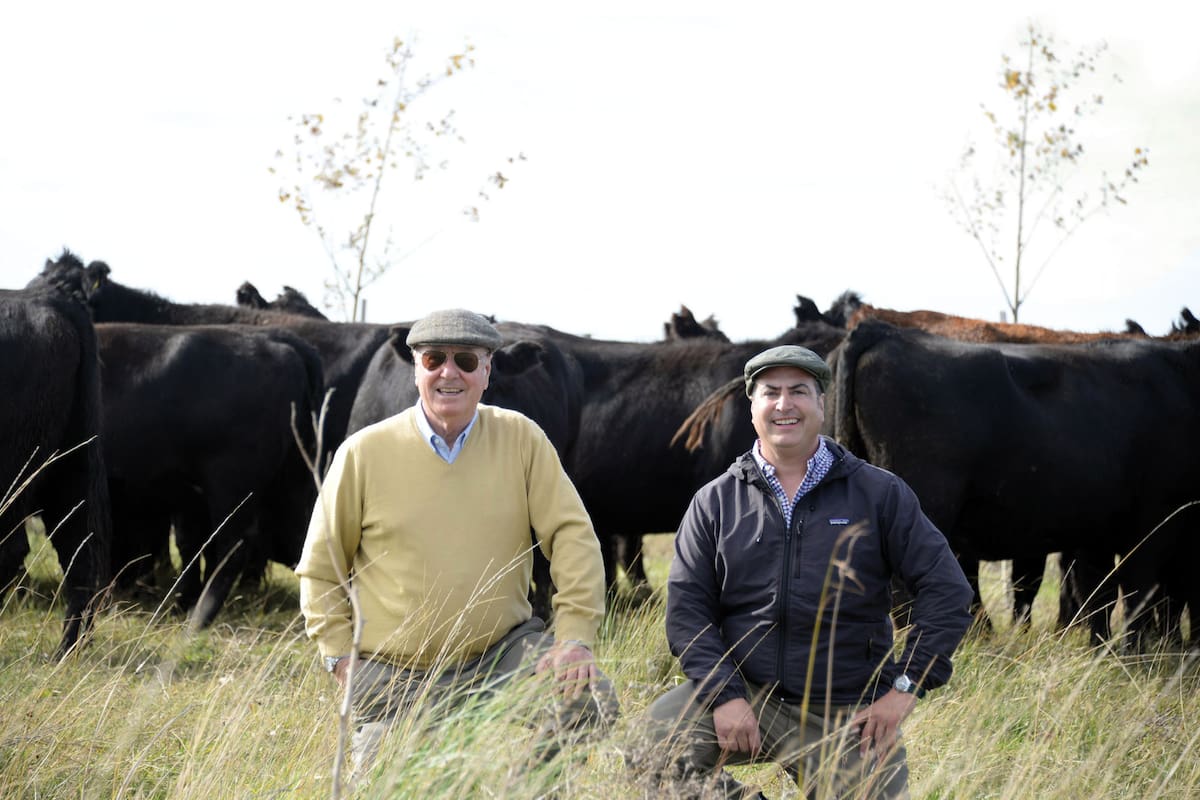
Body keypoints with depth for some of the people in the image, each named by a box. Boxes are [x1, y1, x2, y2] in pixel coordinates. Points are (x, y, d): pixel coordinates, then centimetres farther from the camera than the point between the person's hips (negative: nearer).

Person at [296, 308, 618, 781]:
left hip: (503, 651, 1)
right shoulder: (364, 454, -3)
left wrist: (575, 637, -15)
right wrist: (343, 660, -4)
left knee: (589, 700, -23)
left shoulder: (521, 439, -1)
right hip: (397, 679, -1)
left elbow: (571, 535, -3)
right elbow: (320, 569, 5)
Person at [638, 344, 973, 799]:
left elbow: (945, 590, 2)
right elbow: (687, 607, 2)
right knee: (651, 745, -25)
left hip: (850, 715, 0)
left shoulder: (879, 494, 4)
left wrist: (906, 686, -7)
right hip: (747, 693, 0)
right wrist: (724, 695, -12)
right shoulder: (715, 502, 8)